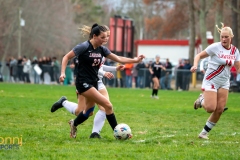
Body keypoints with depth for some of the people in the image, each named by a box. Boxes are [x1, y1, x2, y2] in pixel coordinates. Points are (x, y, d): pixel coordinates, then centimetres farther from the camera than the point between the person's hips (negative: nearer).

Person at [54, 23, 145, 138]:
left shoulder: (102, 49, 5)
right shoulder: (84, 47, -14)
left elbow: (118, 59, 6)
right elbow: (66, 57, -9)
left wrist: (135, 60, -5)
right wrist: (63, 73, -19)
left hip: (93, 83, 8)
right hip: (83, 83, -8)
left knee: (89, 110, 18)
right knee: (107, 105, -16)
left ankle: (74, 124, 45)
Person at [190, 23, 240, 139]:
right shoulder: (215, 47, -14)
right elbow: (199, 56, -10)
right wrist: (195, 65, -29)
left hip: (224, 83, 5)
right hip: (211, 81, -5)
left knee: (219, 110, -3)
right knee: (211, 108, -16)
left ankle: (205, 132, 12)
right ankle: (202, 100, 20)